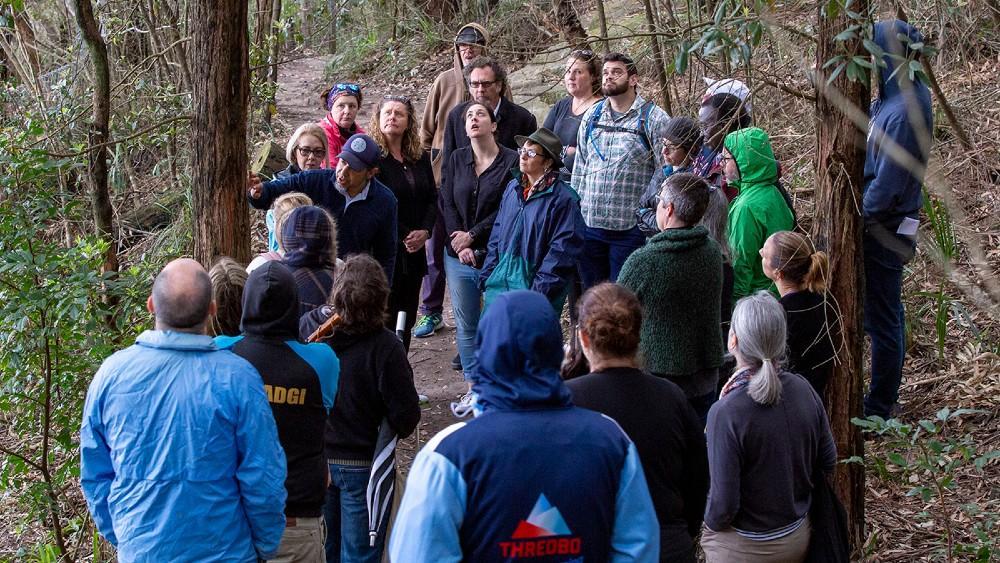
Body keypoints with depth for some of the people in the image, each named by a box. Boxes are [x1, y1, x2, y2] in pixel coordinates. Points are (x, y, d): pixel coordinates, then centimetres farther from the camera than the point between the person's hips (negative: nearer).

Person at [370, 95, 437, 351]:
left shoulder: (420, 158, 10)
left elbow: (432, 198, 13)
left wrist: (424, 231, -4)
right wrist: (404, 235, -12)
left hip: (413, 250, 6)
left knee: (406, 318, 11)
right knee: (385, 318, -4)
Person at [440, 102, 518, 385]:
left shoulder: (511, 161, -5)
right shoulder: (456, 160, 10)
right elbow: (447, 204, 5)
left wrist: (472, 235, -10)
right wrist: (460, 246, -7)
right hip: (459, 257, 4)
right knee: (466, 327, 8)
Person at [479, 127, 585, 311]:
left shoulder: (564, 198, -10)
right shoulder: (512, 188, 11)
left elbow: (562, 250, -13)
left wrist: (539, 292, -17)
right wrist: (486, 278, 10)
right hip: (499, 282, 6)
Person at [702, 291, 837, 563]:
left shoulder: (726, 413, -28)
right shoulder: (803, 389, -11)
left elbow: (724, 503, -24)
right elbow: (828, 462, 1)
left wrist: (712, 523, -4)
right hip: (799, 538, 5)